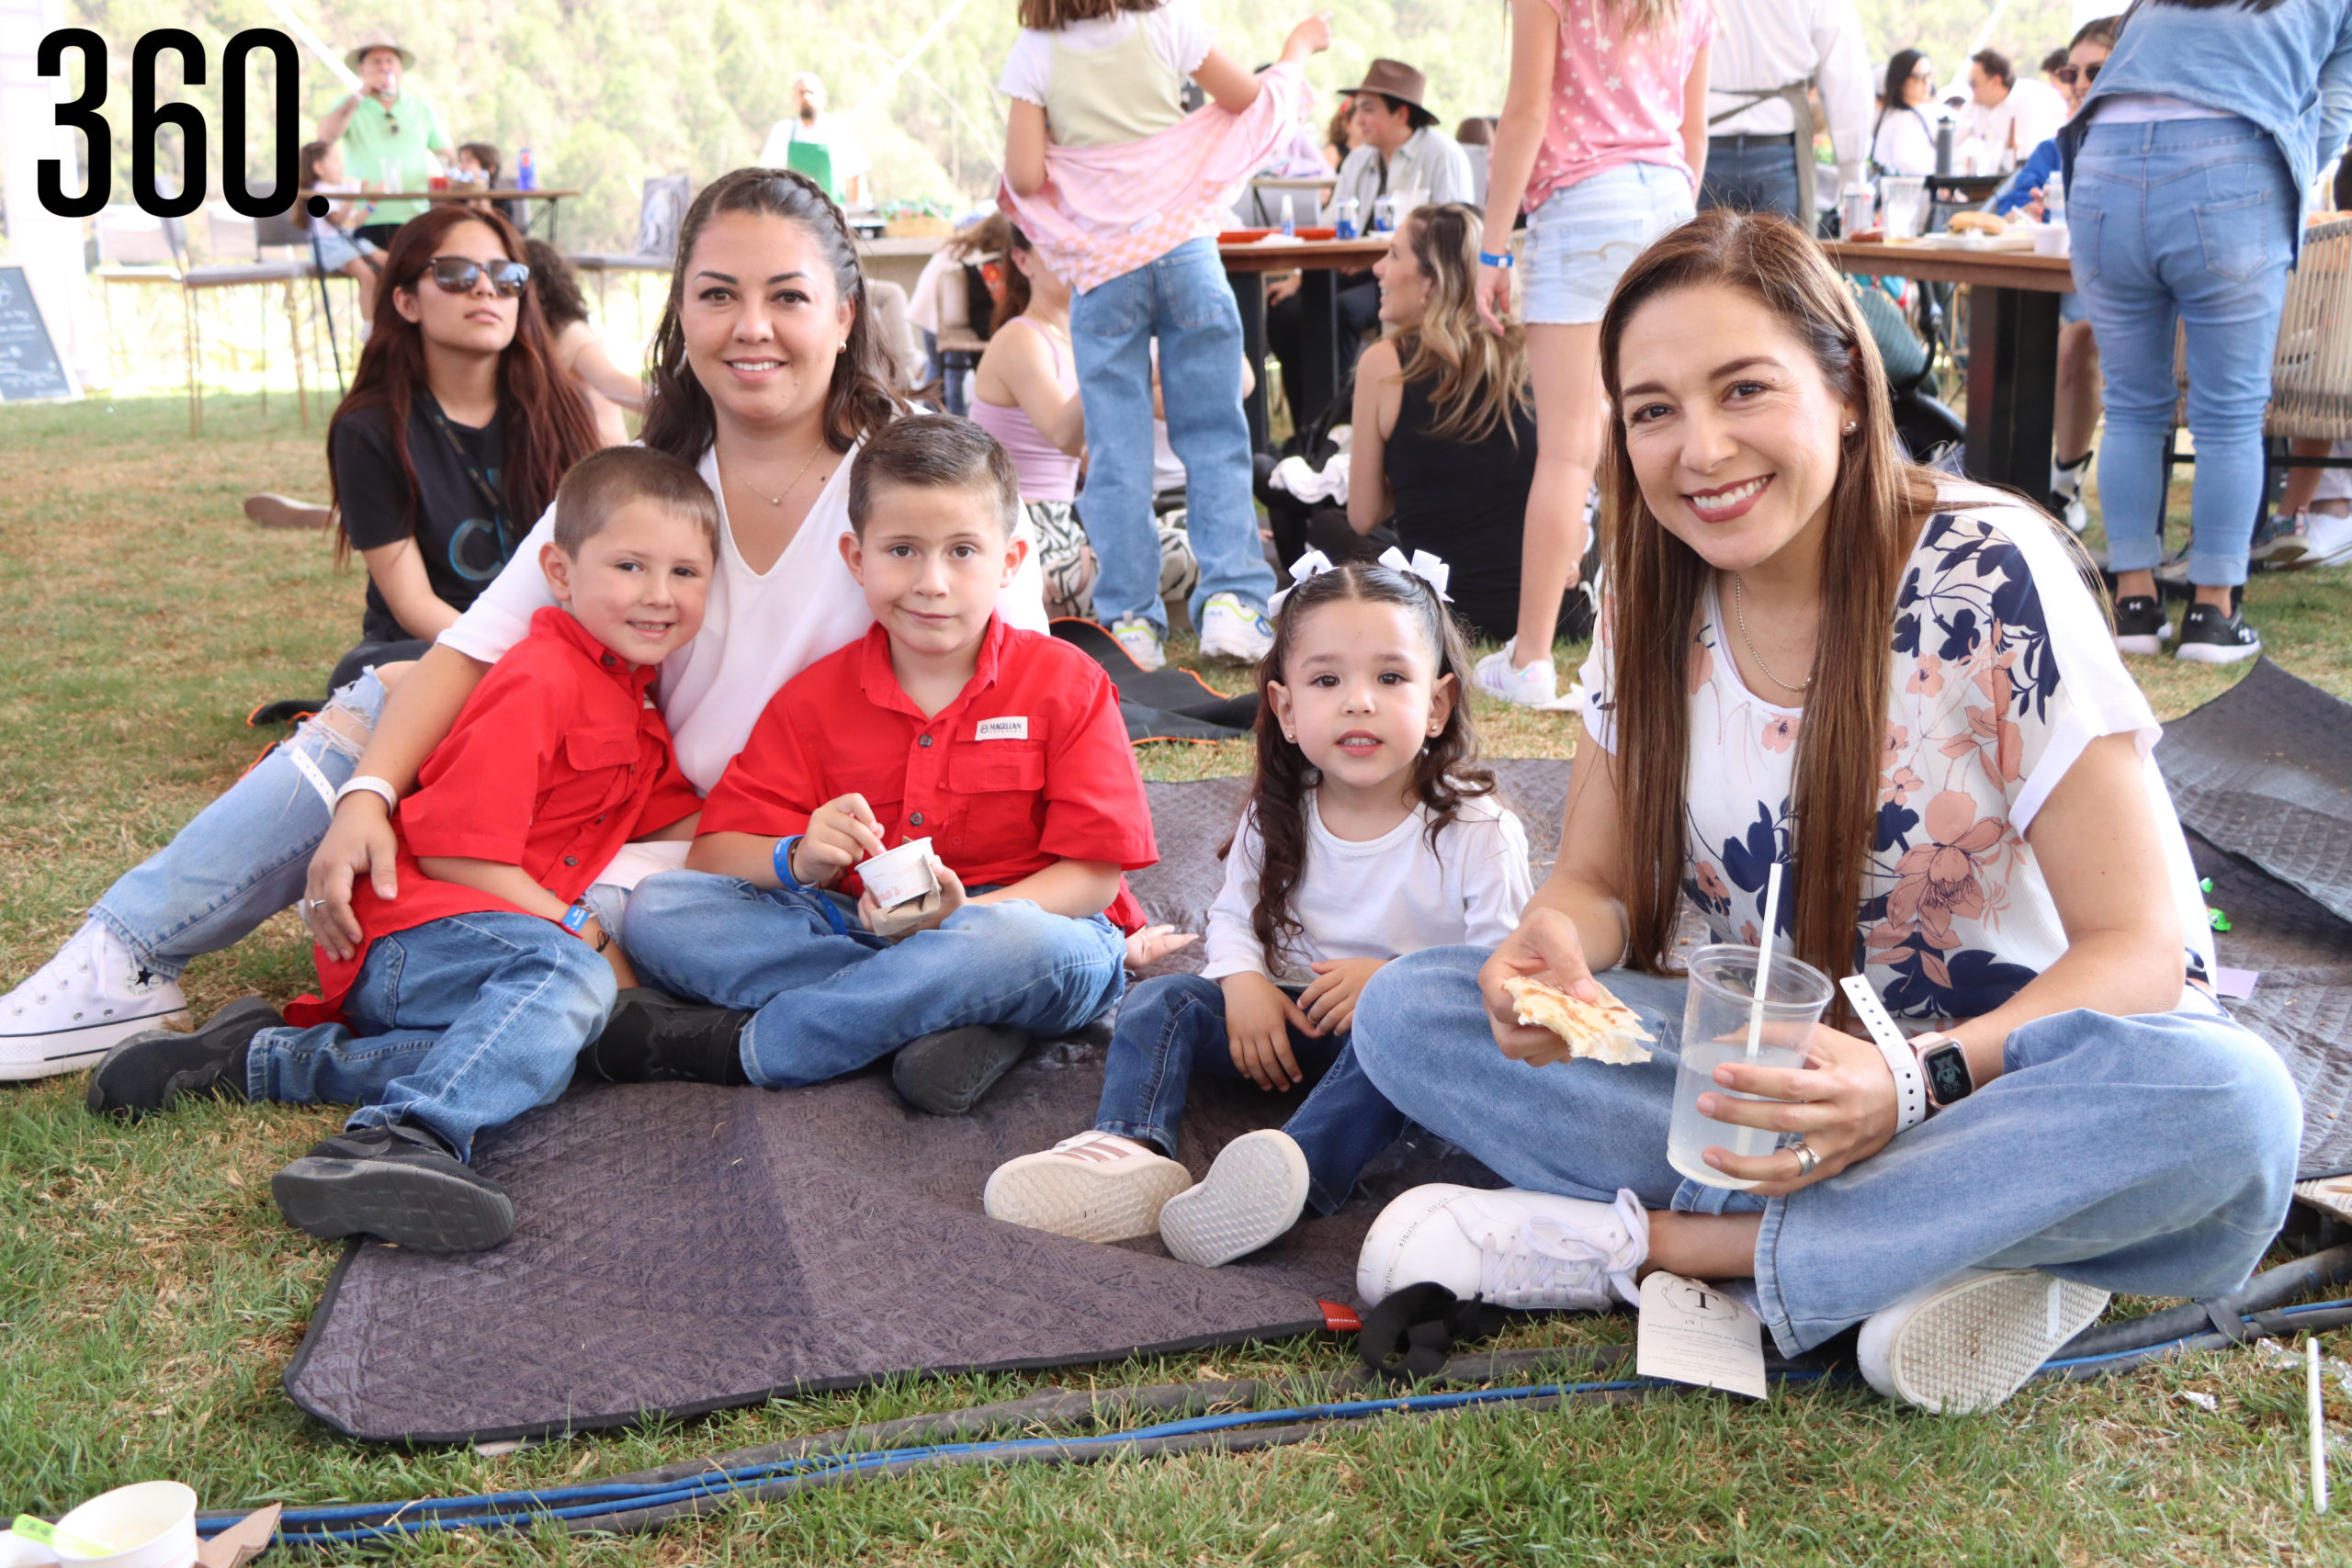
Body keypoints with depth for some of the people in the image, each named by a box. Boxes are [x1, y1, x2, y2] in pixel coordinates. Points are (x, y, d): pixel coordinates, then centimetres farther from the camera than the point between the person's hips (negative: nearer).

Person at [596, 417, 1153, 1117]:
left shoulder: (1065, 685, -1)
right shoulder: (814, 698, 7)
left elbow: (1094, 874, -7)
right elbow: (714, 851, 2)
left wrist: (961, 916, -24)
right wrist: (798, 861, -21)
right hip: (852, 925, 3)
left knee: (1039, 950, -40)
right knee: (656, 909, -16)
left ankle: (739, 1046, -25)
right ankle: (954, 1018, -30)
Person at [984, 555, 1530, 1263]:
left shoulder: (1477, 832, -13)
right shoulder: (1275, 820, 0)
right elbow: (1233, 917, 11)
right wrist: (1243, 982, -12)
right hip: (1289, 1017, 5)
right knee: (1161, 1002, -13)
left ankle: (1300, 1171, -62)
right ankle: (1131, 1152, -40)